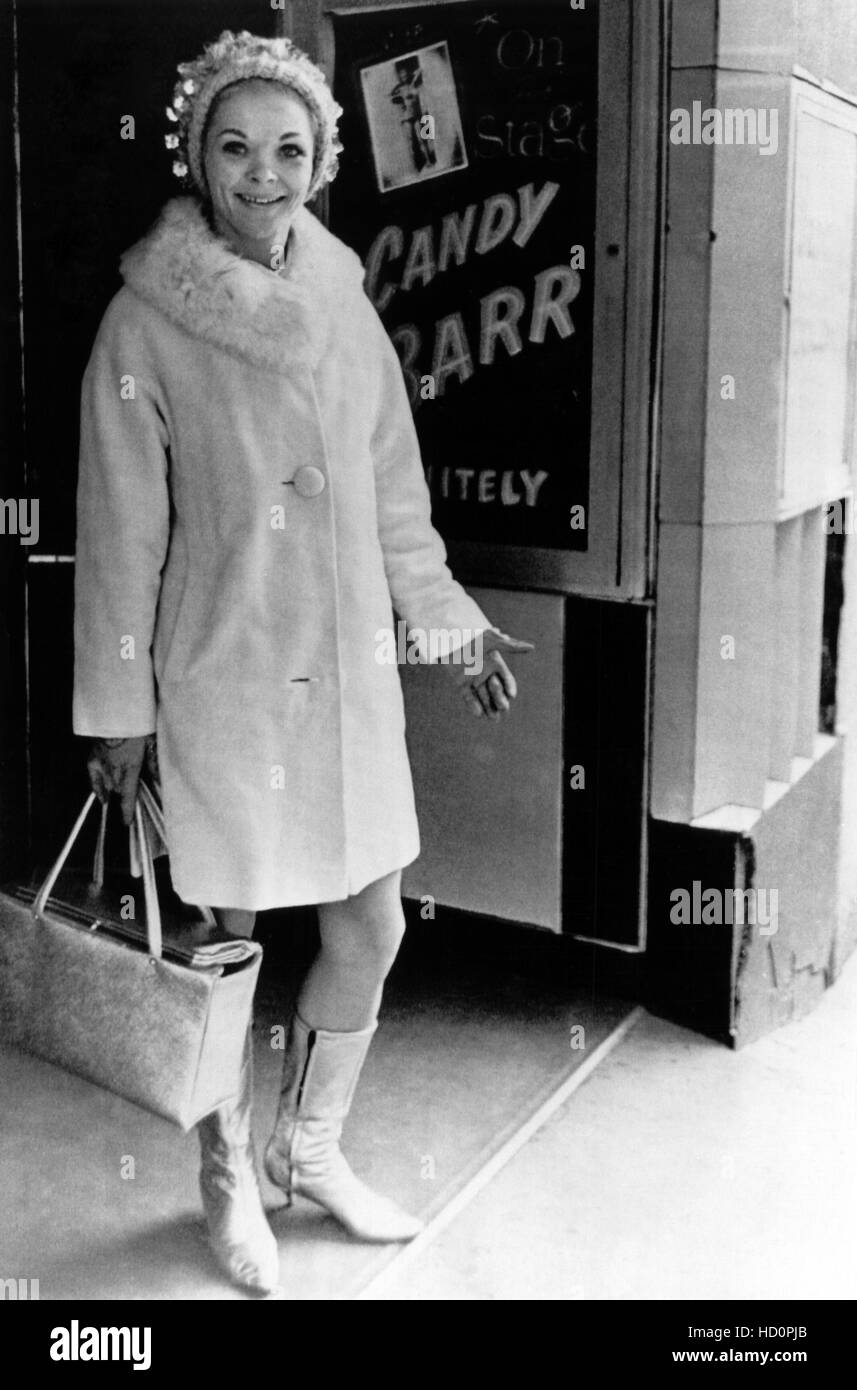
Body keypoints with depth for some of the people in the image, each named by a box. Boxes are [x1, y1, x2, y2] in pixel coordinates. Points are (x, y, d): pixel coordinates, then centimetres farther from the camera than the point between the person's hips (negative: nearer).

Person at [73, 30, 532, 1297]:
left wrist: (450, 622, 16)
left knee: (371, 929, 12)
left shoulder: (344, 306, 5)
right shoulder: (146, 326, -11)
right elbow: (122, 531, -8)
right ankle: (230, 1176, 34)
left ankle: (310, 1149, 36)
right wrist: (116, 708, -5)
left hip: (350, 672, 5)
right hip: (223, 679, -5)